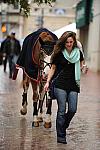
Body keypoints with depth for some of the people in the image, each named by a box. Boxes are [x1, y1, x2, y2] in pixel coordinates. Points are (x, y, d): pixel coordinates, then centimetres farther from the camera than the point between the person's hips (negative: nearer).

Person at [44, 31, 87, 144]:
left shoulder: (78, 53, 8)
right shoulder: (59, 53, 2)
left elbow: (81, 65, 24)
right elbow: (53, 68, 8)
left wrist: (83, 67, 0)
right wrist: (48, 82, 0)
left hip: (73, 85, 2)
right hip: (60, 84, -2)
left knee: (72, 109, -5)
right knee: (61, 110, -4)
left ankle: (63, 126, 23)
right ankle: (61, 135, 3)